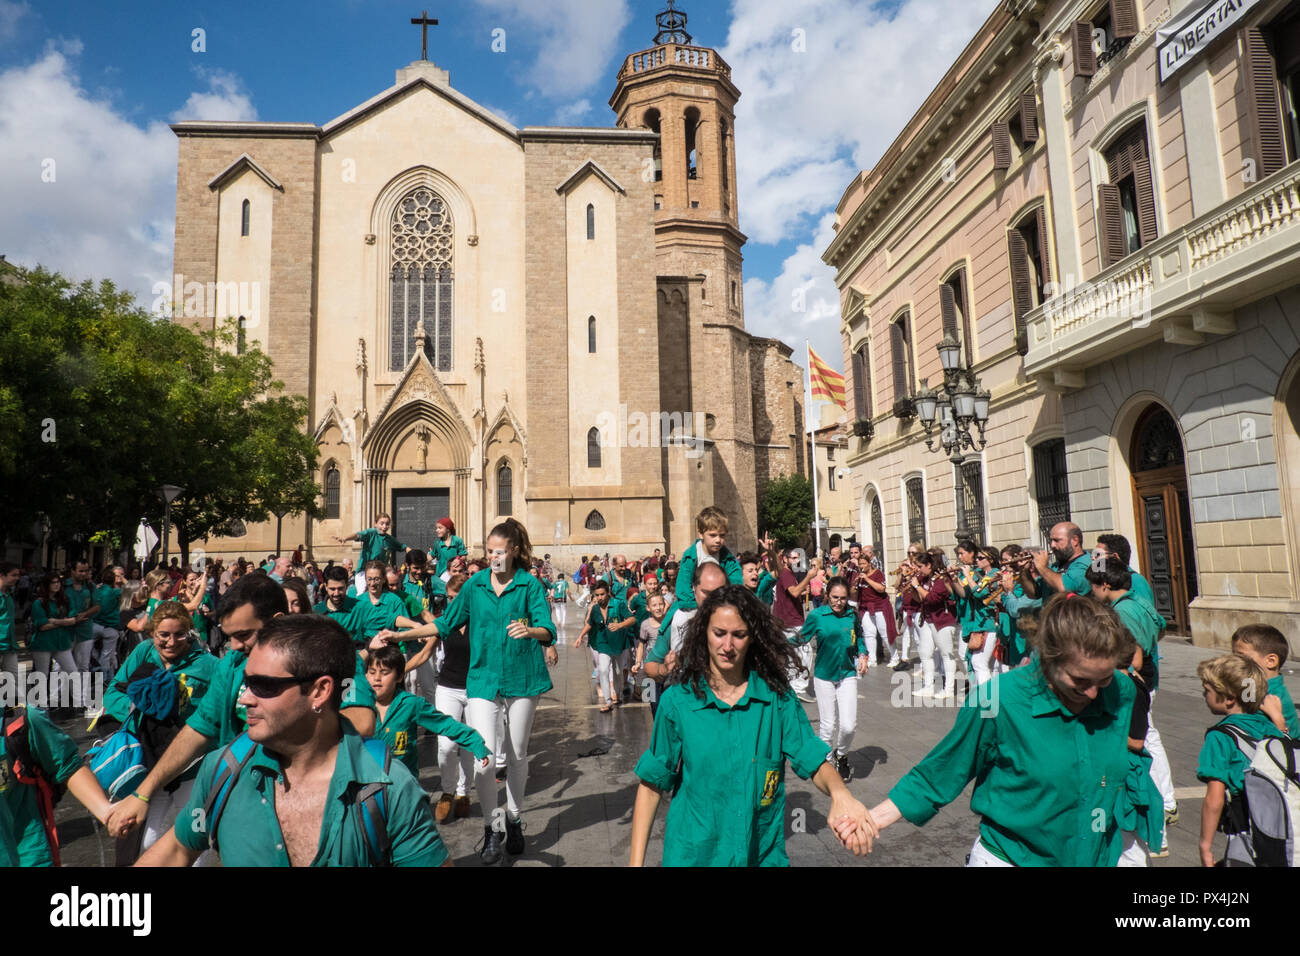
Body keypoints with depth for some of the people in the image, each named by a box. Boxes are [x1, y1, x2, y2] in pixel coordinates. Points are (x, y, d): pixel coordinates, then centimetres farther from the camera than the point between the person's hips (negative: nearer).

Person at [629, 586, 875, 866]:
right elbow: (652, 783, -5)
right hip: (692, 853, -1)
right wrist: (636, 860, -8)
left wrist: (840, 793, -30)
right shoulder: (676, 701, -10)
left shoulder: (778, 698, -6)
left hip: (762, 854, 1)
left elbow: (814, 761, -8)